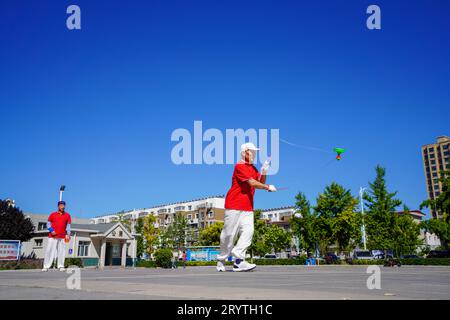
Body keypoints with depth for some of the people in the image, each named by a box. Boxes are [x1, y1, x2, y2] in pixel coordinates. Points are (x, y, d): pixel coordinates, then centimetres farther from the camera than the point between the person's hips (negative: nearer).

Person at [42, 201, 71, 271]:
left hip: (62, 237, 1)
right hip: (52, 236, -1)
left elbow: (68, 225, 8)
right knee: (49, 250, -4)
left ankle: (61, 266, 4)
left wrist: (68, 234, -3)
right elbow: (48, 224, 10)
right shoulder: (53, 214, 10)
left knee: (61, 251, -1)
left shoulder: (67, 215, 10)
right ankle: (46, 266, 0)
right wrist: (51, 230, -7)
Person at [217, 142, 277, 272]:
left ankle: (238, 261, -11)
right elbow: (252, 183, -18)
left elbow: (260, 183, 12)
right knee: (229, 233, -3)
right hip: (234, 205, -8)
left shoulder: (253, 168, 19)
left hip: (248, 207, 8)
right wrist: (268, 187, -10)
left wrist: (263, 172, -4)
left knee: (248, 231, -8)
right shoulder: (240, 166, -9)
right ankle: (221, 260, 12)